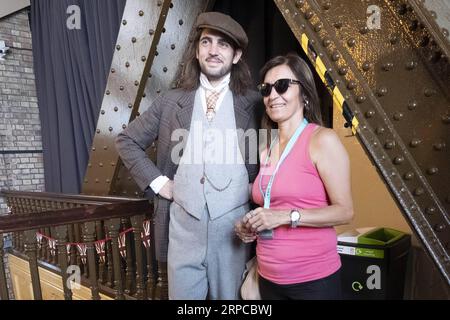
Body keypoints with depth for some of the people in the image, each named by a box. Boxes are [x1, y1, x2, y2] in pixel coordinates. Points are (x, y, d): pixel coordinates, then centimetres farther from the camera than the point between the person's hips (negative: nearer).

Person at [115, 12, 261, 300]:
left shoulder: (255, 104, 0)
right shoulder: (171, 102, 4)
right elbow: (127, 141, 12)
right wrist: (157, 181, 2)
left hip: (233, 226, -1)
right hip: (183, 225, 2)